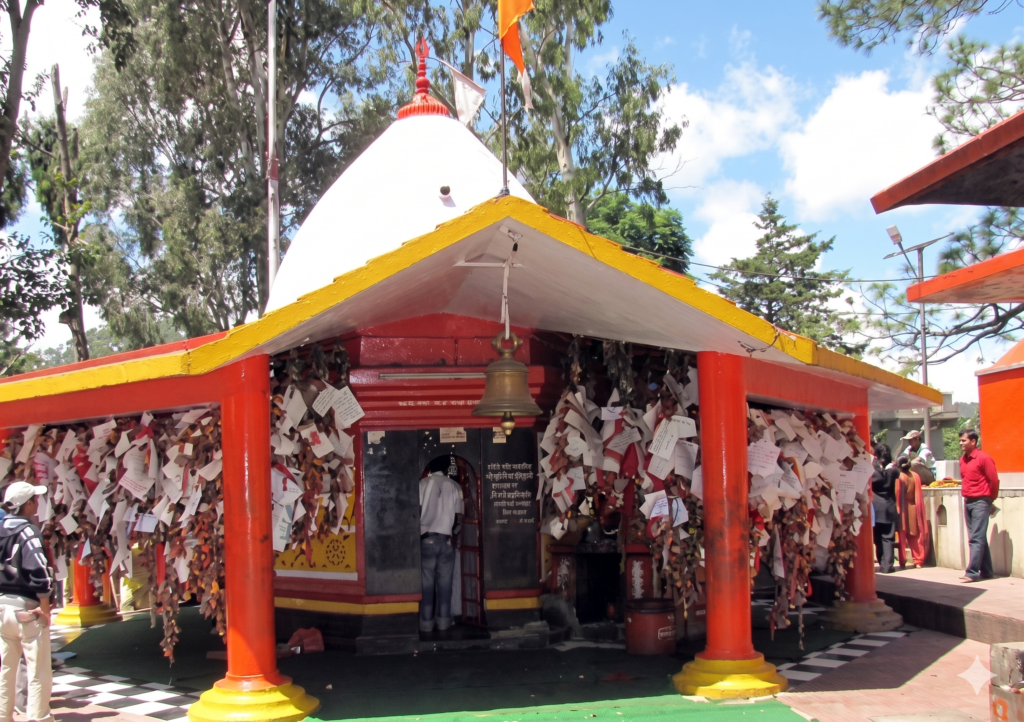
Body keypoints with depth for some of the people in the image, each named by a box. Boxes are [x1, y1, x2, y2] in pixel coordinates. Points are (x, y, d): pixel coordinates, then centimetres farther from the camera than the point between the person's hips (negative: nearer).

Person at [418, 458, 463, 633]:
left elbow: (417, 511, -6)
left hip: (426, 539, -1)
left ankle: (426, 622, 2)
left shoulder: (423, 484, 0)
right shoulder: (454, 487, 4)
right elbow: (459, 517, 2)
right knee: (445, 583, 7)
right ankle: (443, 621, 8)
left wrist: (419, 529, 8)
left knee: (427, 583, 2)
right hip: (446, 539, 1)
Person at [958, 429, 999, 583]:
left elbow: (994, 481, -7)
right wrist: (967, 497, 15)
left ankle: (972, 572, -13)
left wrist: (990, 500, 3)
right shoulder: (963, 460, 11)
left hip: (980, 502, -7)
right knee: (979, 539, 11)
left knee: (977, 539, -10)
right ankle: (986, 571, 17)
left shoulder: (983, 458, -11)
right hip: (968, 502, 8)